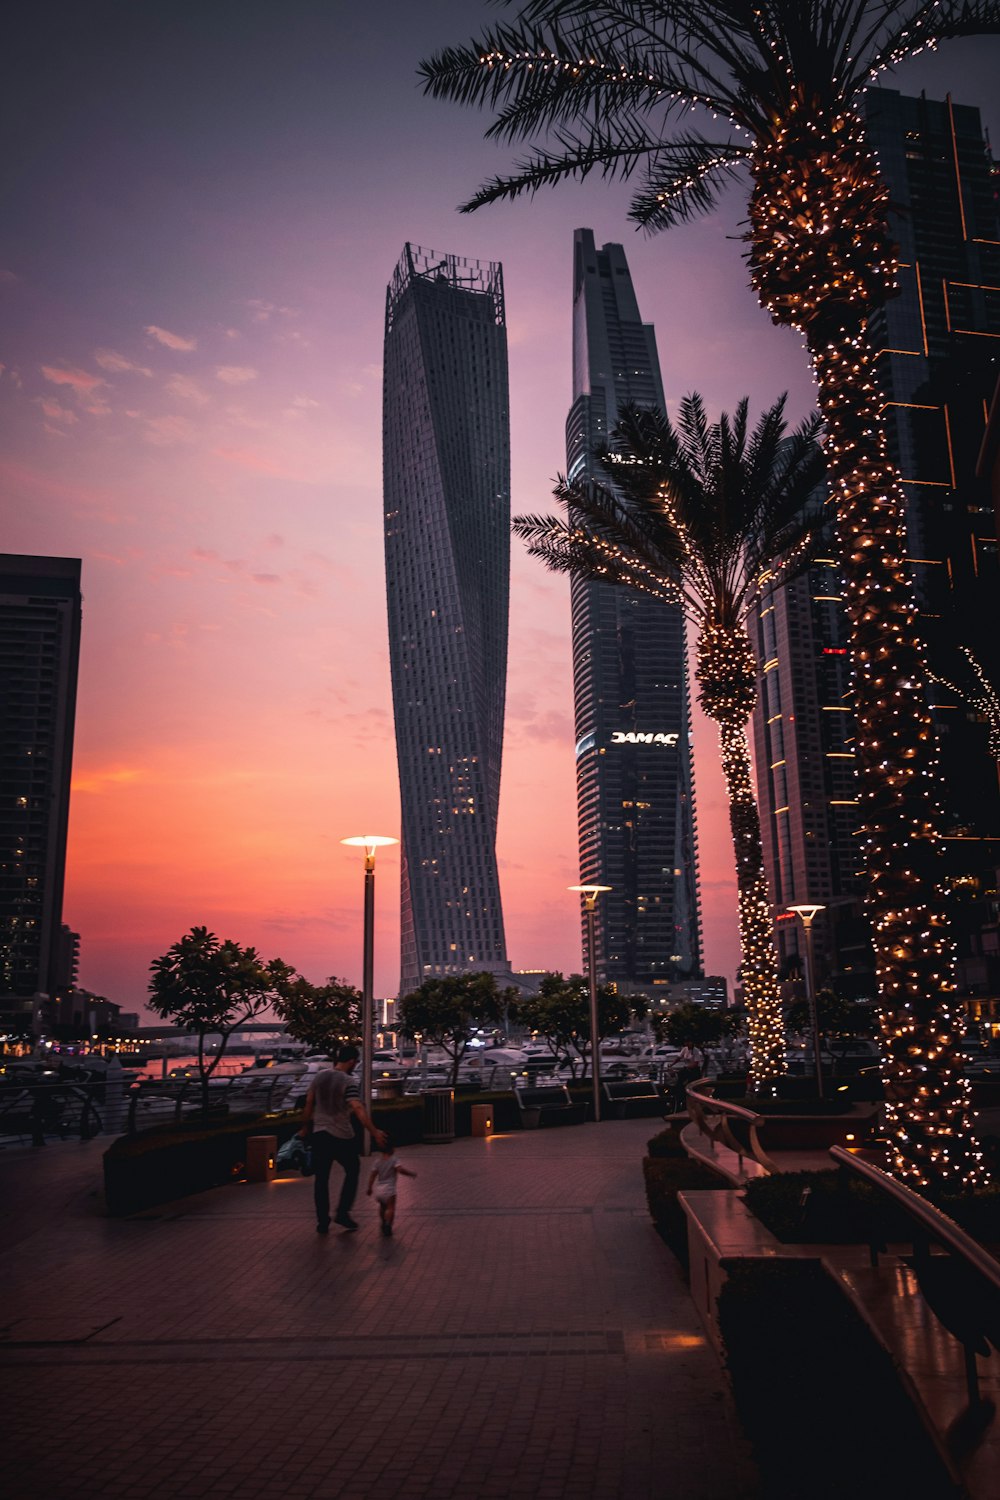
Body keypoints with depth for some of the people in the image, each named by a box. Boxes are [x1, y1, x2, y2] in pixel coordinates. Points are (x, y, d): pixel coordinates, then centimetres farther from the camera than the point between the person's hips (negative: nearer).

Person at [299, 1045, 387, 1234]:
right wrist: (374, 1132, -26)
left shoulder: (320, 1076, 4)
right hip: (341, 1136, -5)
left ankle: (322, 1222, 12)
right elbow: (358, 1109, -25)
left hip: (319, 1133, 5)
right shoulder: (348, 1082, -15)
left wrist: (306, 1126, 26)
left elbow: (309, 1101, 13)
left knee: (321, 1178, 10)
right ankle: (342, 1212, 11)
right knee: (352, 1170, 15)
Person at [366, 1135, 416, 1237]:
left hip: (378, 1190, 6)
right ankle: (388, 1224, -30)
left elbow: (373, 1176, 9)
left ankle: (384, 1222, 43)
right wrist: (412, 1174, -9)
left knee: (382, 1206, 28)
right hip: (389, 1189, -6)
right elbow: (401, 1170, -21)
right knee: (391, 1208, -9)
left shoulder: (378, 1161, 10)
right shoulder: (394, 1159, -6)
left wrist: (369, 1188, 17)